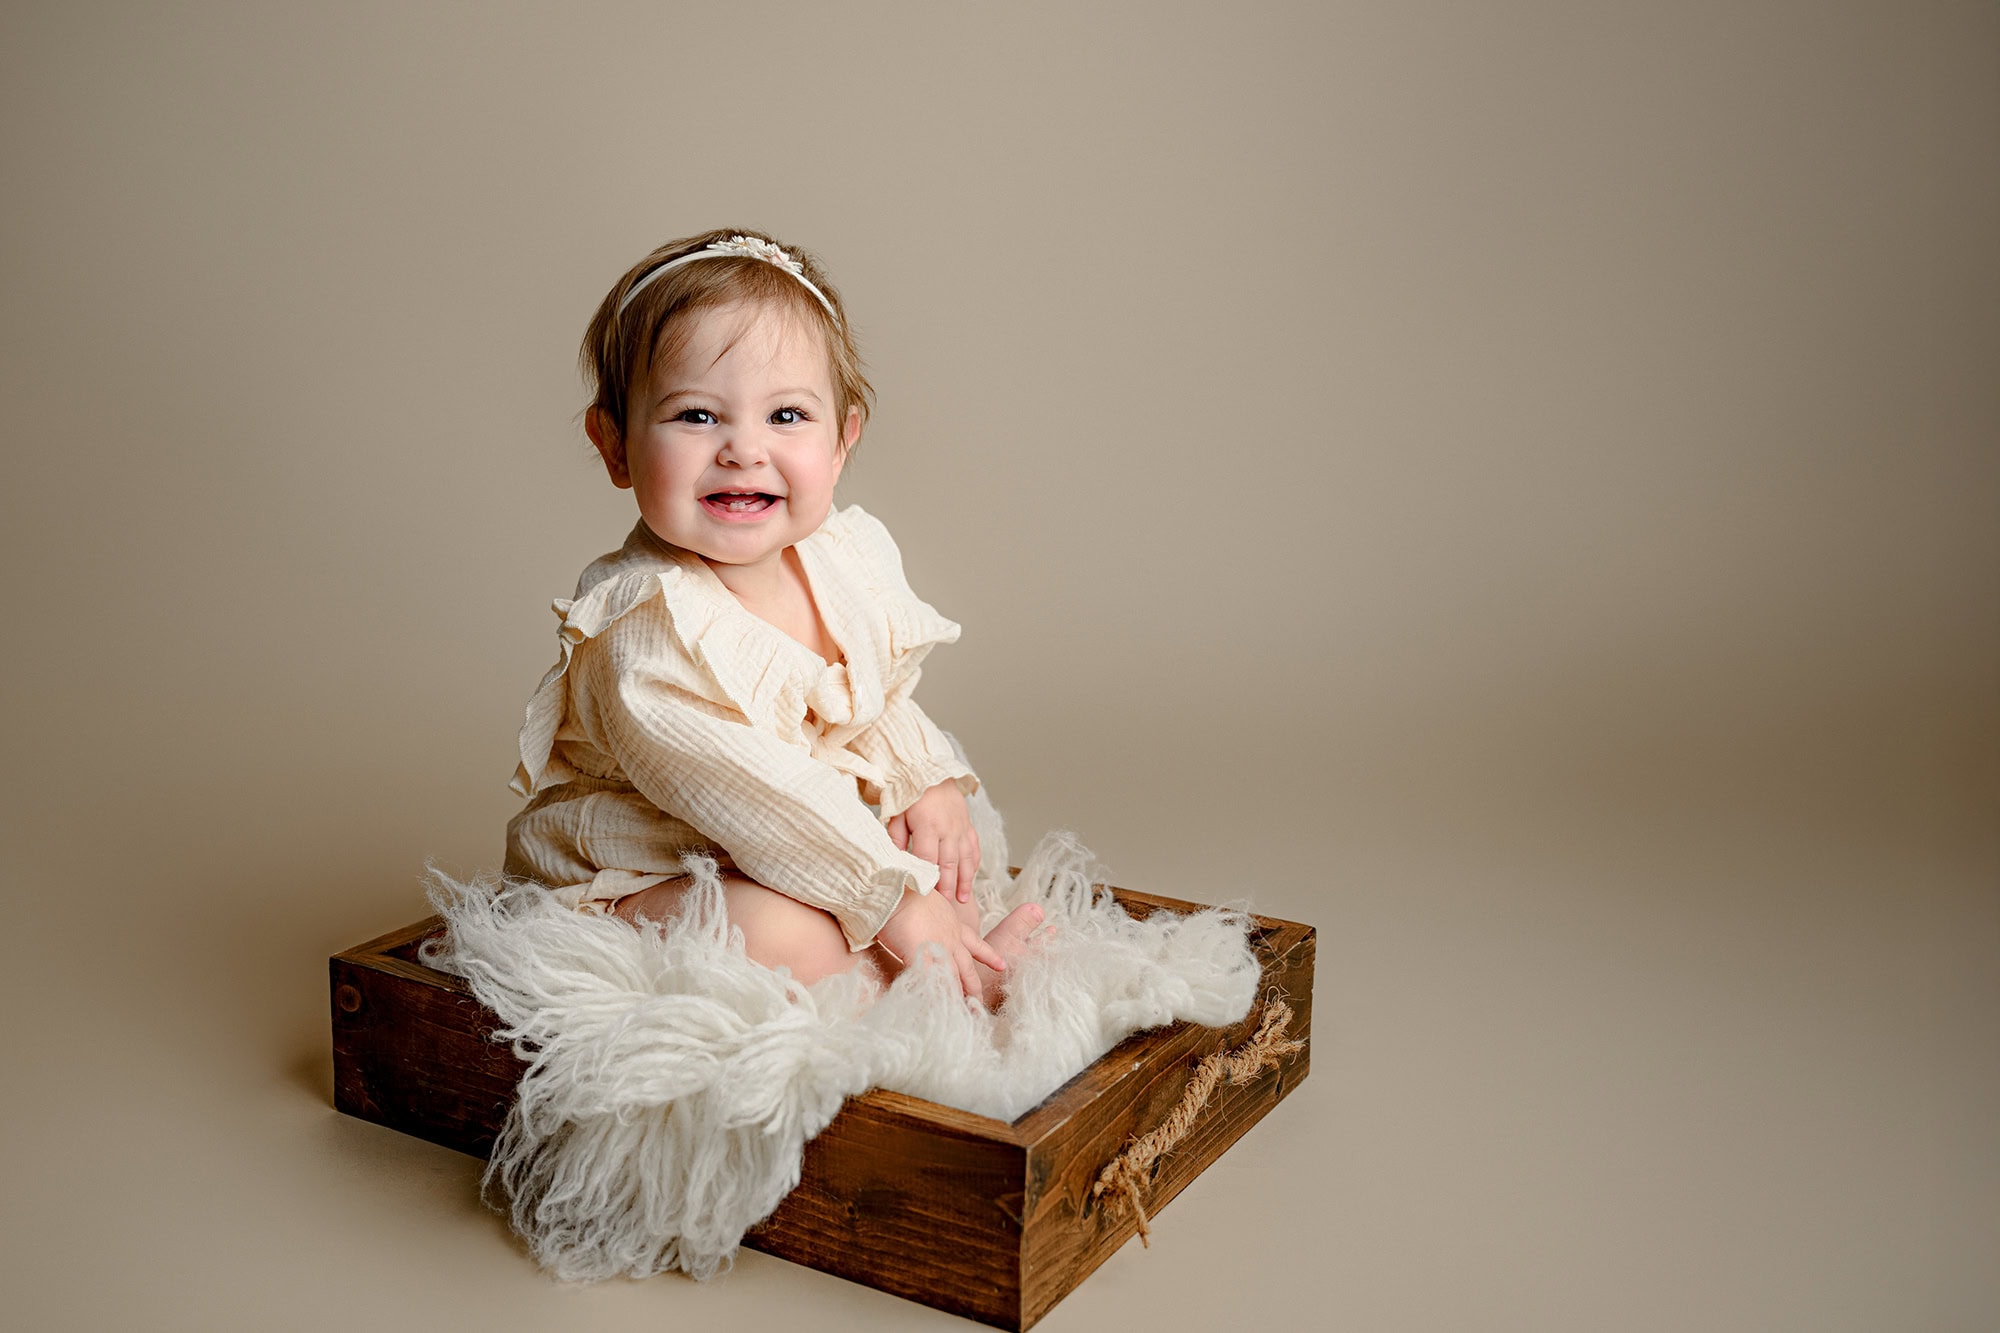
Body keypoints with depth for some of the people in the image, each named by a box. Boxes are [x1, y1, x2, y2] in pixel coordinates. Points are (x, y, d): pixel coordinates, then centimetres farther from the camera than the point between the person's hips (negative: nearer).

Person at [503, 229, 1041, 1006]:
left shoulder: (842, 562, -4)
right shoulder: (645, 628, -29)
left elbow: (880, 703, 11)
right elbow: (752, 798, -32)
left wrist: (929, 785, -8)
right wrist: (894, 901, -30)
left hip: (811, 848, 9)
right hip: (636, 885, -8)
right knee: (780, 929, -34)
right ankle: (948, 985, -13)